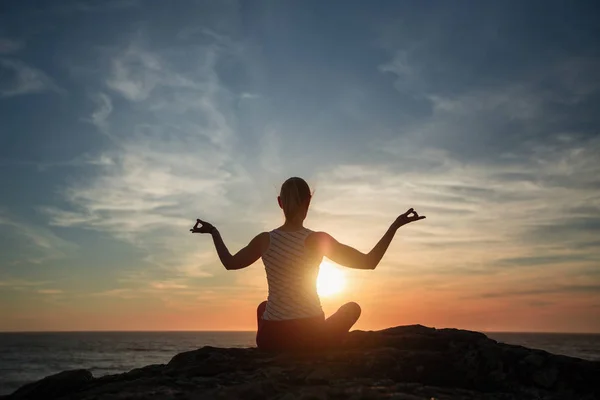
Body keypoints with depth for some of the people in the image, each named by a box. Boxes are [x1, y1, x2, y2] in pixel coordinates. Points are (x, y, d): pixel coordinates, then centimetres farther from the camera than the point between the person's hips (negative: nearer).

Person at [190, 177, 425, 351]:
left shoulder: (265, 240, -3)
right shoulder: (317, 240, -13)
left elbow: (230, 263, 15)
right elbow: (368, 263, -10)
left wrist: (214, 232, 28)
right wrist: (395, 226, -4)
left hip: (271, 337, 3)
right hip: (311, 337, -3)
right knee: (352, 307, 24)